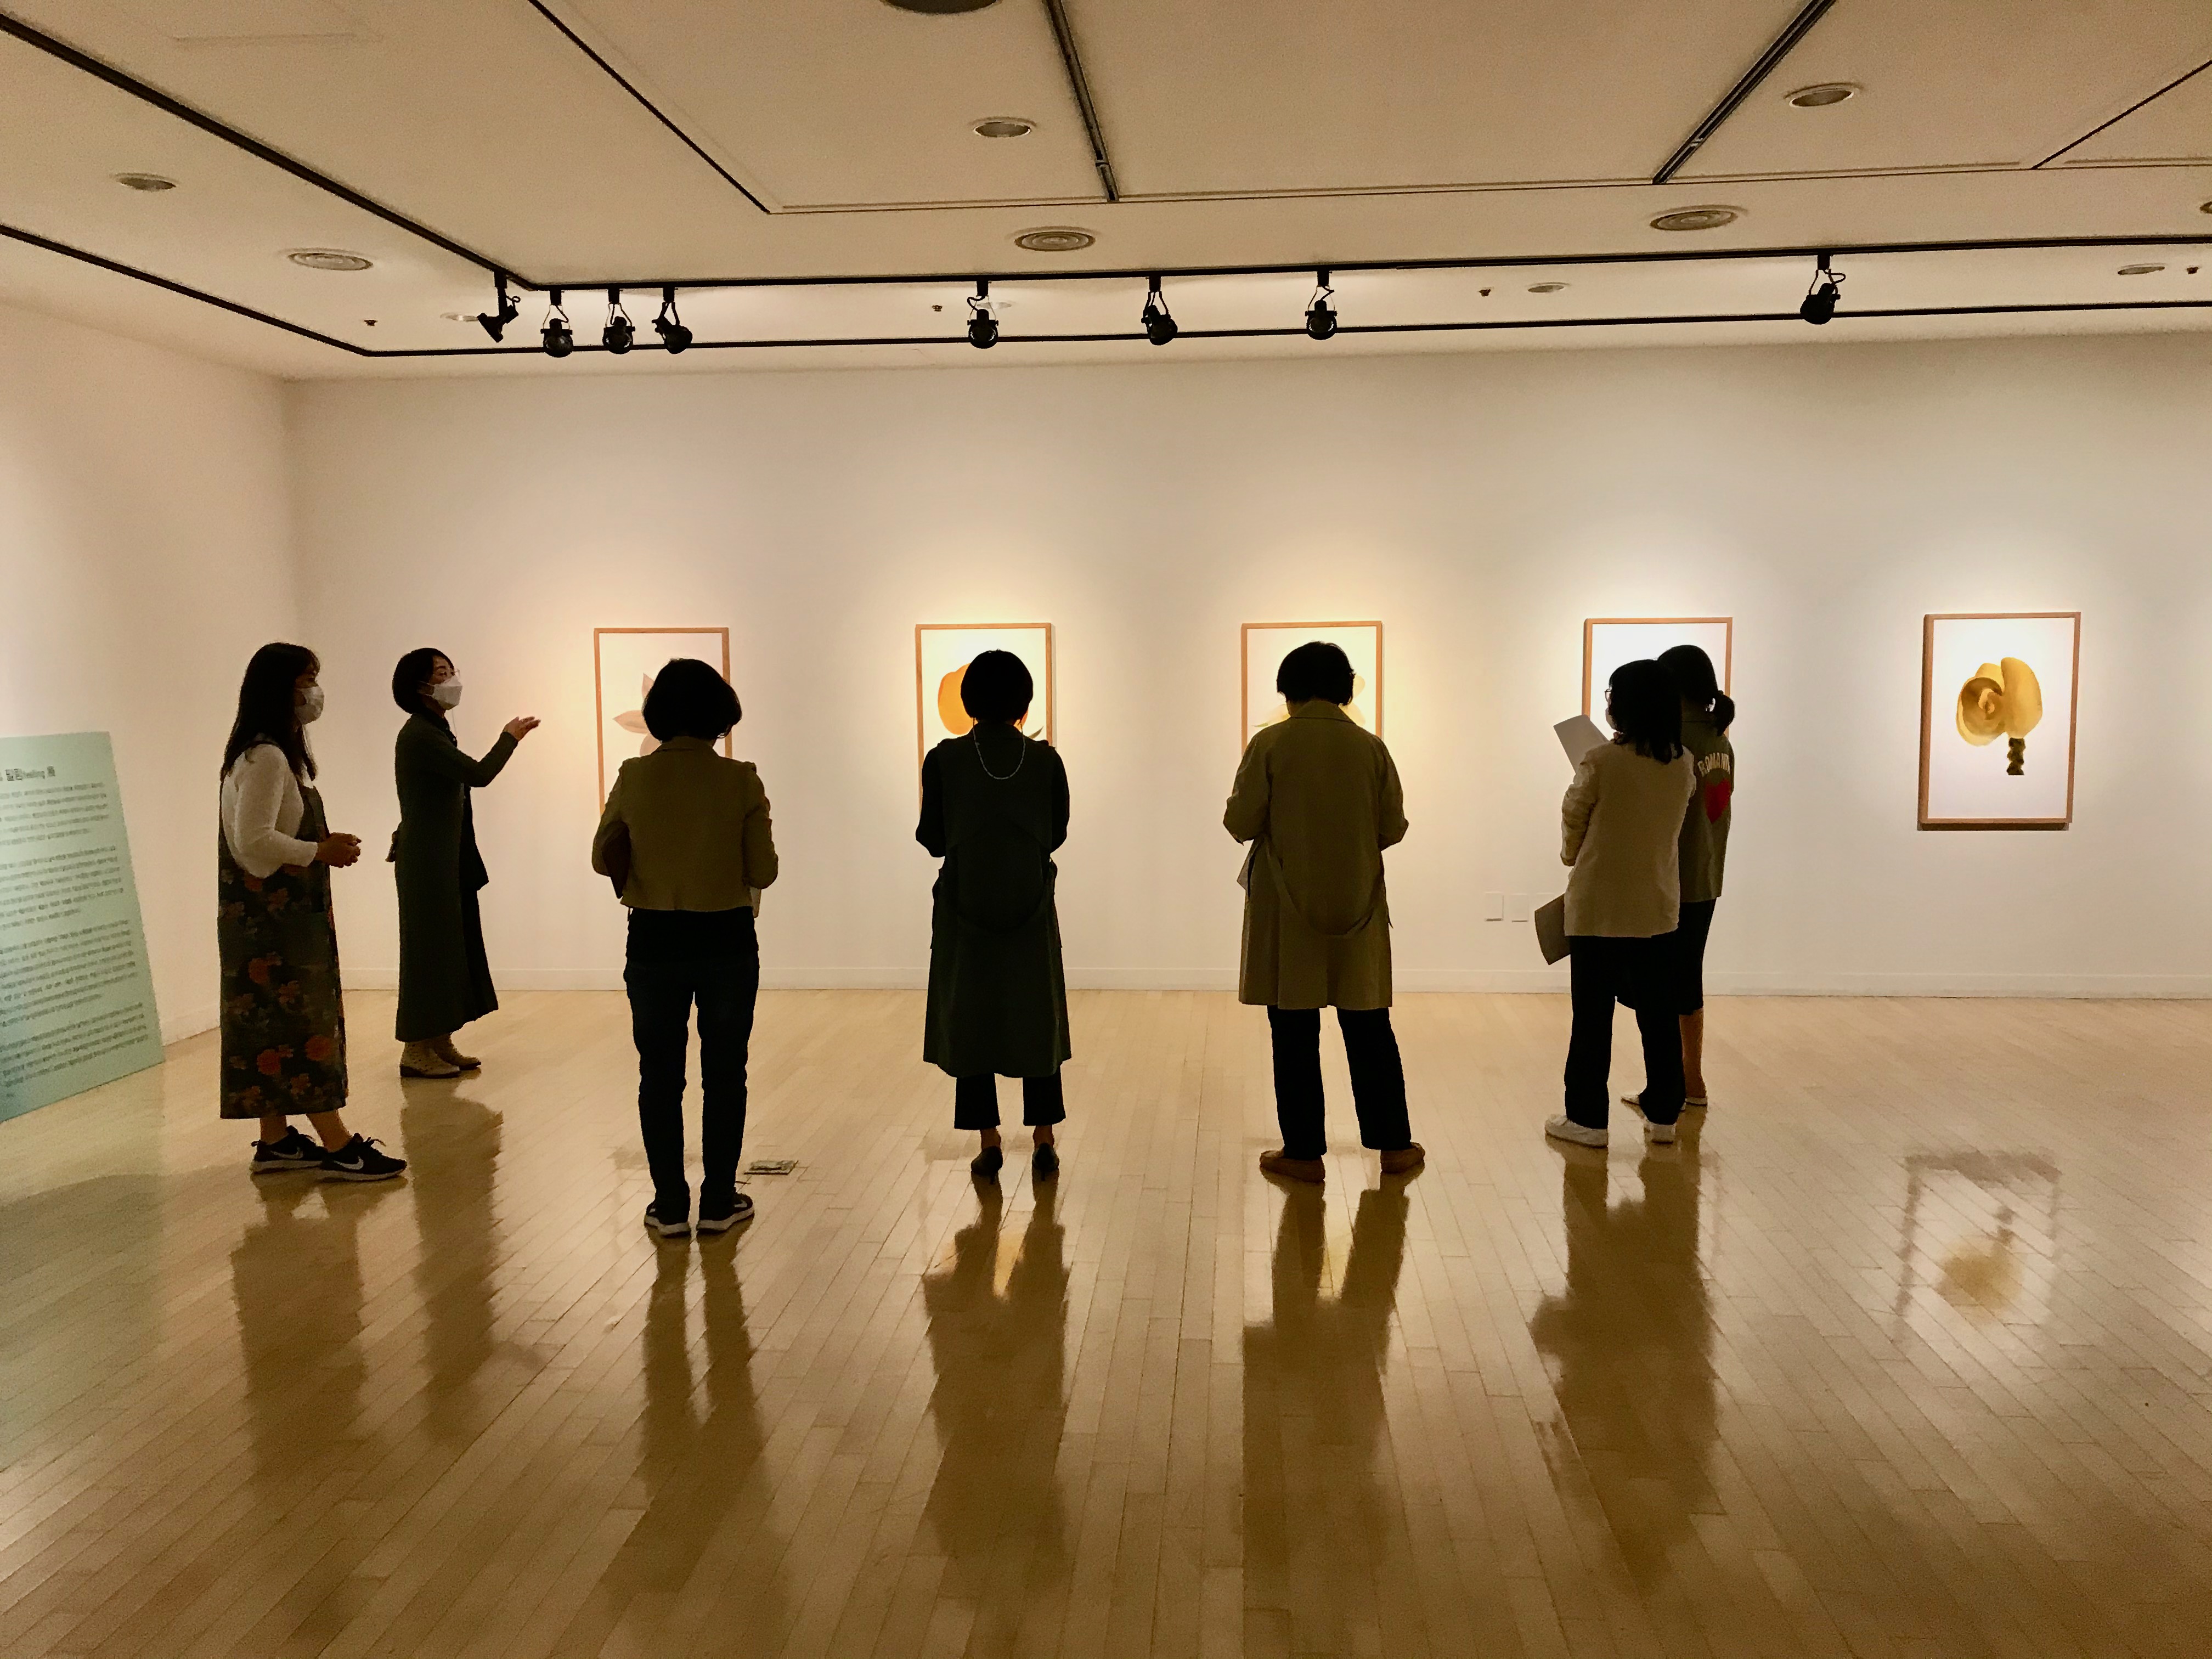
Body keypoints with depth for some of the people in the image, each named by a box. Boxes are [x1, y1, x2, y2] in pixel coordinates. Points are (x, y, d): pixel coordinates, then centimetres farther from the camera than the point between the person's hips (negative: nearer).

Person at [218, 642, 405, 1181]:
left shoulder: (275, 754, 15)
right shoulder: (265, 758, -17)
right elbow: (253, 841, -24)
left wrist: (325, 846, 6)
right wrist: (321, 851, -16)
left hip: (282, 914, 10)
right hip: (273, 916, -10)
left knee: (273, 1024, 13)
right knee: (301, 1022, -7)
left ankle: (276, 1142, 19)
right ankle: (339, 1147, -3)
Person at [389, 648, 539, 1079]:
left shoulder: (435, 731, 15)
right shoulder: (419, 734, -16)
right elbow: (479, 774, -22)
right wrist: (510, 737, -5)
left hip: (449, 859, 9)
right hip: (428, 860, -9)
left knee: (450, 947, 11)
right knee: (430, 947, -4)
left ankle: (441, 1044, 17)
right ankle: (415, 1051, 3)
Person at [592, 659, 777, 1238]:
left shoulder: (634, 777, -6)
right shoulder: (741, 781, -9)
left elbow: (604, 859, 4)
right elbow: (763, 871, -7)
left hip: (656, 941, 1)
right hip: (727, 940, -1)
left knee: (660, 1076, 11)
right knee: (724, 1074, 10)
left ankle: (670, 1206, 16)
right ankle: (718, 1203, 16)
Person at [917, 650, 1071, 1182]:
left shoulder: (944, 760, -9)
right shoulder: (1045, 760, -6)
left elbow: (932, 839, -4)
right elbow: (1057, 834, 2)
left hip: (965, 907, -1)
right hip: (1031, 908, 1)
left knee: (971, 1018, 10)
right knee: (1037, 1017, 13)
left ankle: (989, 1143, 11)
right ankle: (1043, 1143, 13)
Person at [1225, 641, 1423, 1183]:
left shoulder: (1270, 744, -9)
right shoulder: (1369, 747, -2)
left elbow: (1240, 823, -9)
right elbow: (1393, 828, 2)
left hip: (1287, 910, -2)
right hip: (1357, 907, 2)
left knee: (1294, 1032, 6)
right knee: (1369, 1027, 13)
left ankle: (1304, 1152, 11)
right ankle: (1393, 1144, 20)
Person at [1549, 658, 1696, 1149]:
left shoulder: (1601, 762, -16)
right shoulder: (1683, 765, -1)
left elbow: (1573, 822, -3)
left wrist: (1571, 856, 16)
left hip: (1598, 906, -4)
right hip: (1657, 906, 5)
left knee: (1593, 1013, 5)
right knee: (1657, 1011, 13)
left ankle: (1587, 1118, 12)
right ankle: (1663, 1114, 22)